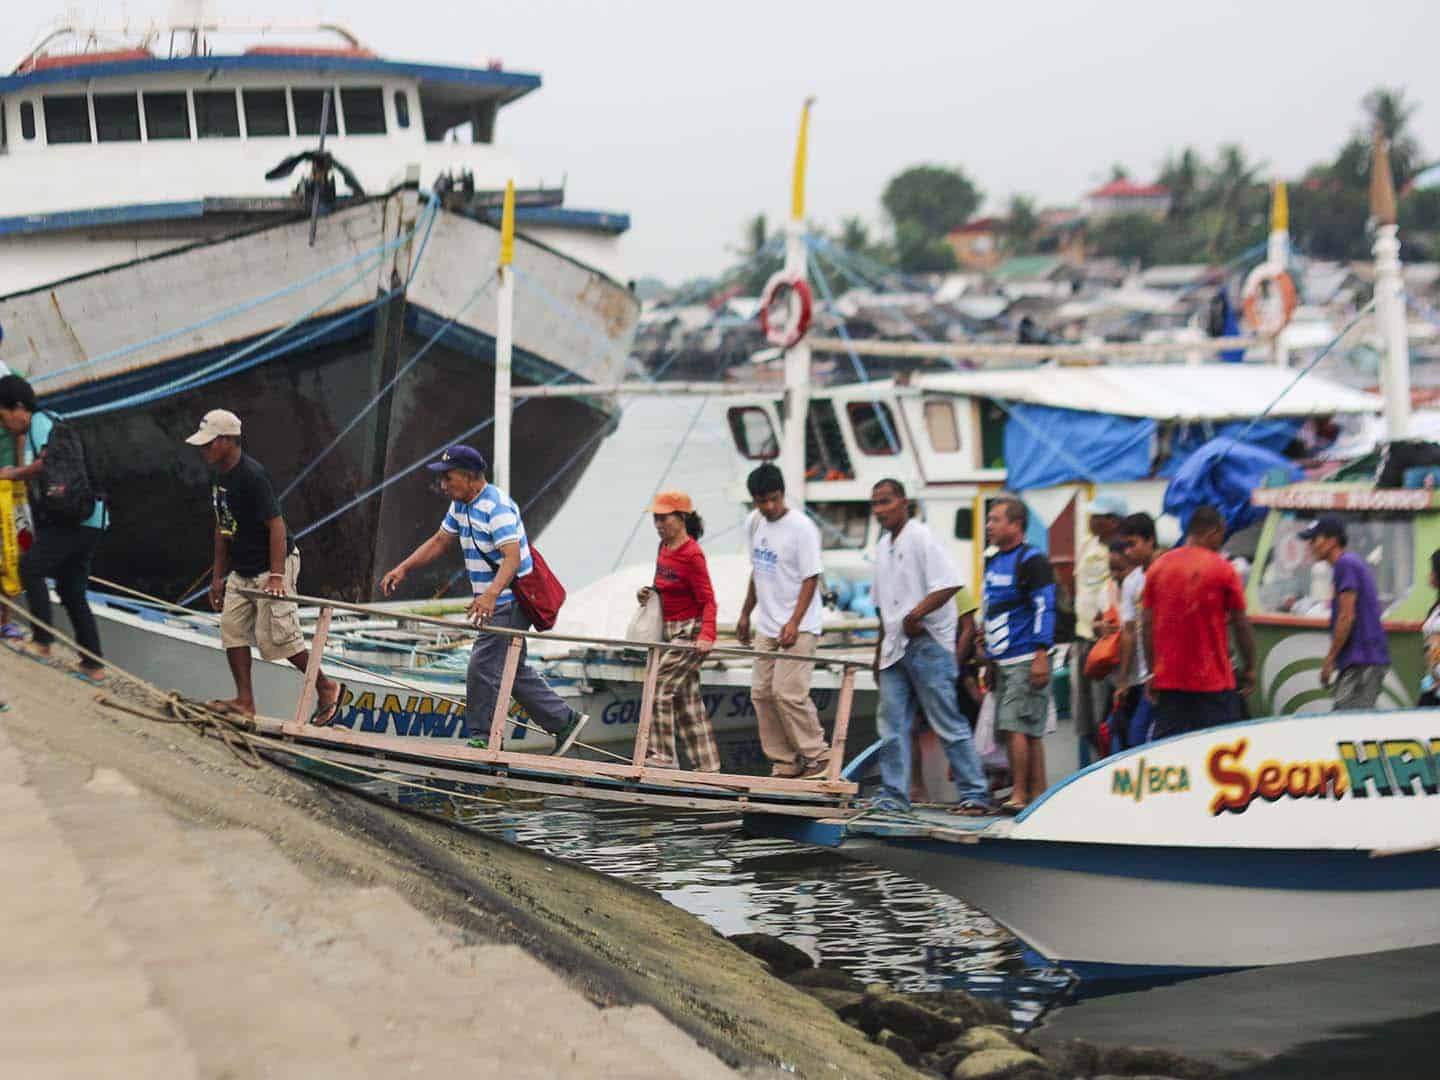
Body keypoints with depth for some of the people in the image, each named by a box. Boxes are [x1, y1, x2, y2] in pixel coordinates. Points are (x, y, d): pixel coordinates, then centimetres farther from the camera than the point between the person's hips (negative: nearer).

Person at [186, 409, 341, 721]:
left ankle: (326, 687, 8)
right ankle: (244, 701, 6)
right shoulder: (218, 475, 6)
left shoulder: (252, 476, -22)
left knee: (275, 637, -8)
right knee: (233, 631, 2)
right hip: (241, 571, 9)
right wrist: (218, 576, 17)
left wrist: (276, 576, -31)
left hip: (270, 567, -9)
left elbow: (276, 525, -25)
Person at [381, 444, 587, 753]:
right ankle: (565, 721, 23)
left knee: (483, 667, -11)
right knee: (513, 671, 15)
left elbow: (512, 558, -31)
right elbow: (439, 542, 18)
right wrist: (403, 569, 6)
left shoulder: (497, 507, -21)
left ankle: (481, 739, -4)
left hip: (509, 603, -10)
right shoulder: (460, 506, 9)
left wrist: (491, 594, -46)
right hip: (494, 604, 10)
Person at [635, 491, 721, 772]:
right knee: (686, 698, 12)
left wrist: (706, 635, -31)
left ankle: (663, 755, -8)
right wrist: (649, 594, 2)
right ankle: (706, 764, 18)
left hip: (690, 630, -10)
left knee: (659, 686, -13)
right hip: (670, 631, 10)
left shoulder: (692, 555, -18)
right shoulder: (664, 547, 8)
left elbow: (708, 600, -19)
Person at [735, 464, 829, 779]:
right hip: (766, 626, 8)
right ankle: (785, 762, 10)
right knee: (762, 693, 4)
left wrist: (794, 623, -21)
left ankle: (817, 755, -2)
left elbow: (811, 578, -14)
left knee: (788, 692, -15)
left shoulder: (801, 527, -13)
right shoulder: (754, 523, 9)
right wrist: (745, 614, 22)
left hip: (797, 627, -8)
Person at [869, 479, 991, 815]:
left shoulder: (921, 538, -9)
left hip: (927, 644, -8)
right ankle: (894, 795, 9)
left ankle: (975, 794, 1)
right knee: (892, 725, 5)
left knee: (948, 724, -4)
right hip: (895, 646, 8)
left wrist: (917, 613, -25)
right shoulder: (882, 547, 17)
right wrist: (879, 653, 23)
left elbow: (950, 584, -20)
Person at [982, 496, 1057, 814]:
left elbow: (1045, 609, -13)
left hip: (1026, 660, -9)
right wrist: (989, 659, 24)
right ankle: (1038, 795, 11)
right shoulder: (992, 562, 19)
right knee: (1030, 733, 9)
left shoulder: (1032, 561, -8)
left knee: (1015, 727, -13)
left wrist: (1041, 656, -19)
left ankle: (1020, 796, -11)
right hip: (1003, 662, 9)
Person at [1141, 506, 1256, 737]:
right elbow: (1241, 623, -3)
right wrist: (1249, 668, 7)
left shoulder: (1157, 567, 5)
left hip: (1167, 679, 3)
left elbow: (1147, 625, 4)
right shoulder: (1222, 569, -5)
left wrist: (1152, 672, 9)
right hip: (1212, 681, -3)